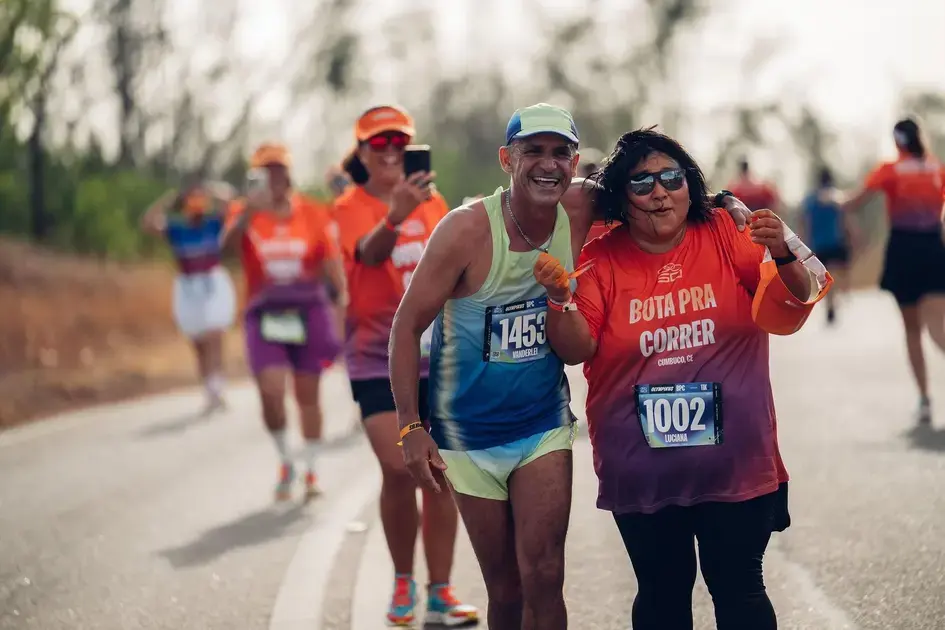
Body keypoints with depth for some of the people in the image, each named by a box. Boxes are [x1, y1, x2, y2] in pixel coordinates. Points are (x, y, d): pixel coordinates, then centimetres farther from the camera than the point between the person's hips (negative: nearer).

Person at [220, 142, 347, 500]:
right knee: (270, 392, -13)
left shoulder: (312, 213, 3)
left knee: (308, 394, 8)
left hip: (309, 310, 1)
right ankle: (285, 461, 11)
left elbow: (330, 260, 3)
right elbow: (229, 240, -23)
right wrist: (250, 209, -40)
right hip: (265, 315, -1)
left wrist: (341, 294, -12)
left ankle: (310, 471, 21)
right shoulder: (247, 213, -1)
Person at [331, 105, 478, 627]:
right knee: (399, 470, -14)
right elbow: (369, 252, -30)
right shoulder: (351, 206, -8)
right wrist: (395, 216, -51)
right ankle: (403, 584, 7)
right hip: (378, 357, -4)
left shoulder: (432, 201, 6)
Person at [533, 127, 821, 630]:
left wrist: (783, 254, -25)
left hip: (734, 463, 0)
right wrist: (560, 300, -25)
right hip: (641, 471, 1)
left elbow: (797, 297, -5)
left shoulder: (725, 236, -1)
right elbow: (576, 350, -6)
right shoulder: (601, 259, -2)